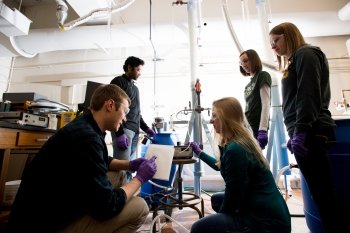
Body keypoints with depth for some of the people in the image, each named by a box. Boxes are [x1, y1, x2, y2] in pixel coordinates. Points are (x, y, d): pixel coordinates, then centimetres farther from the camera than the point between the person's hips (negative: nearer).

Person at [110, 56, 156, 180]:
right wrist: (119, 133, -18)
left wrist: (145, 128, 17)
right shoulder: (118, 81, 1)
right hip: (124, 129, -8)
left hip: (135, 130, 8)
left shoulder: (135, 87, 25)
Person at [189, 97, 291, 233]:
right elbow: (221, 166, 25)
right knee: (216, 199, 24)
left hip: (268, 221, -10)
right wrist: (199, 153, 35)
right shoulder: (244, 141, 7)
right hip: (266, 211, 10)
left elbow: (233, 195, -17)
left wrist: (219, 216, 2)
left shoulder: (235, 149, -25)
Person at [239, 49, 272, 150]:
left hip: (257, 127, -6)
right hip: (248, 126, 7)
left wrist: (263, 130, -18)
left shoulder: (263, 75, 1)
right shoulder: (249, 83, 19)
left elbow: (266, 104, -10)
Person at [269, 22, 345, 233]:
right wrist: (295, 133, 19)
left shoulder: (305, 54, 0)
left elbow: (309, 95, -15)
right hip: (309, 132, 9)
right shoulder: (295, 60, 26)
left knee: (322, 191, -4)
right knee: (321, 191, 11)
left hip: (311, 133, -9)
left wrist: (300, 131, -21)